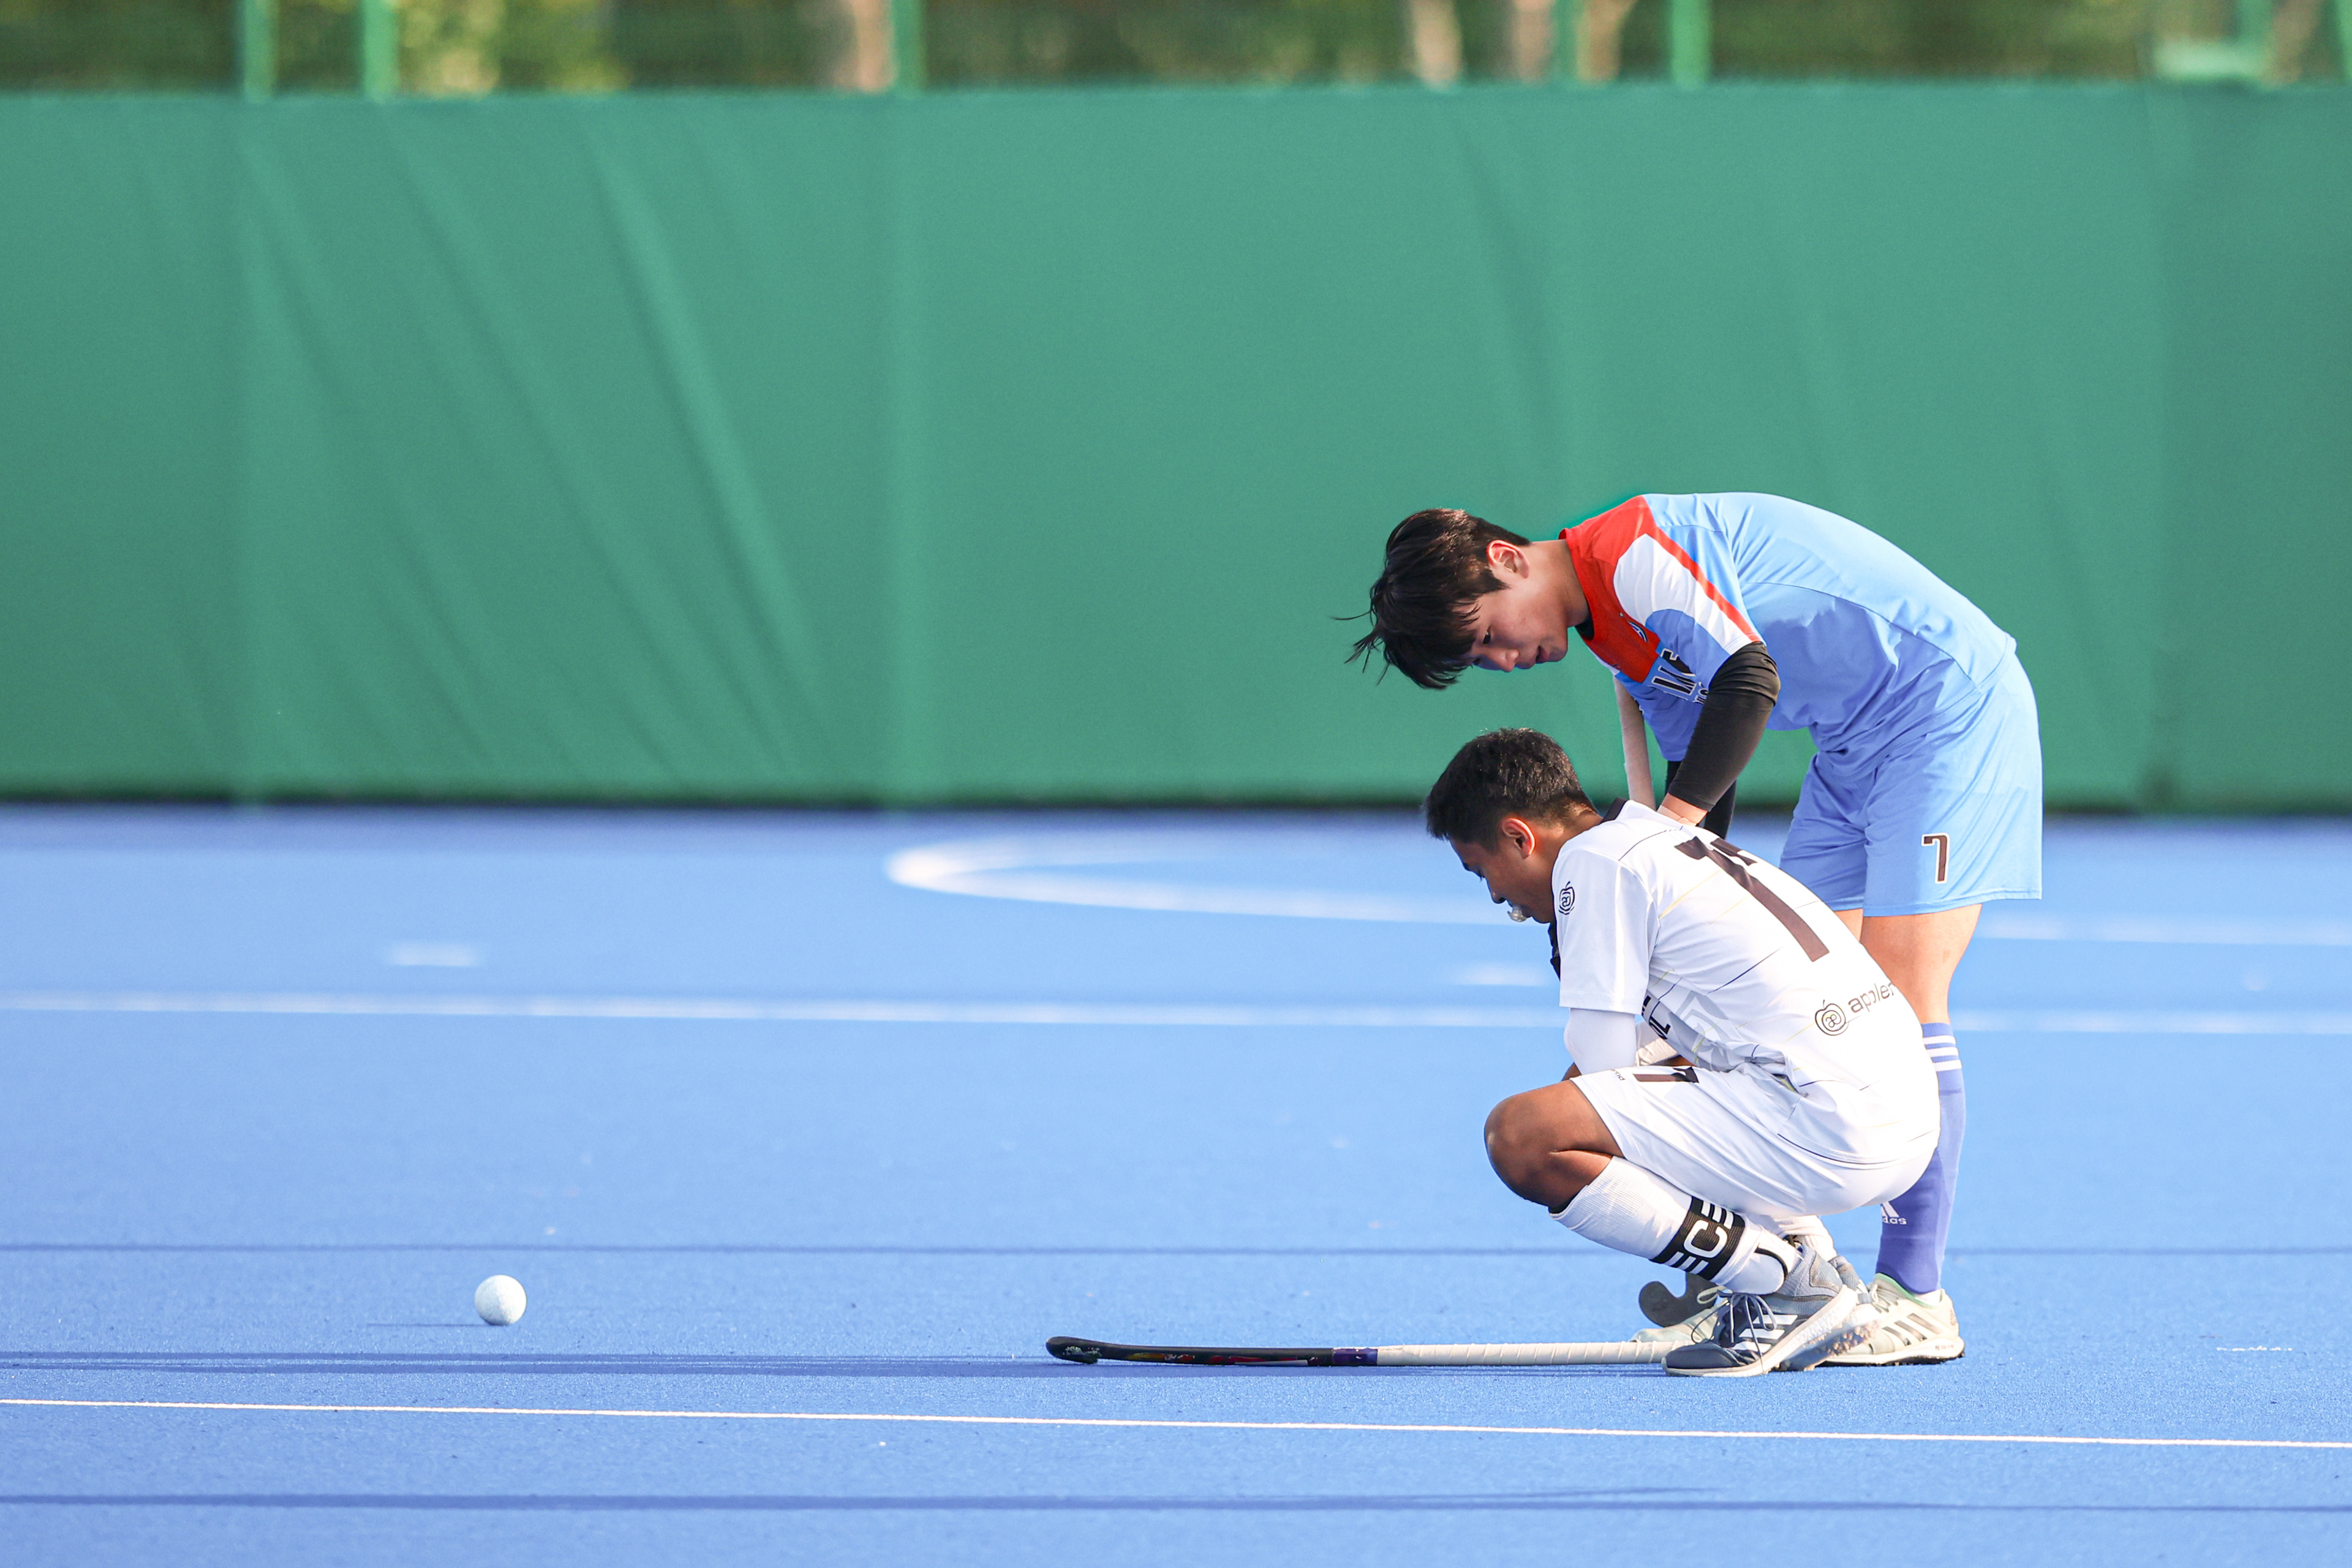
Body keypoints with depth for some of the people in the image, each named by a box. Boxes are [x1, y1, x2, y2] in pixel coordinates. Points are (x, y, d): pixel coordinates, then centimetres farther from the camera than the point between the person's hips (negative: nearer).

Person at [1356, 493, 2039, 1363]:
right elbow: (1699, 810, 16)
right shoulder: (1623, 641, 12)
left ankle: (1916, 1301, -10)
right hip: (1855, 744, 10)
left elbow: (1750, 680, -27)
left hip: (1950, 704, -10)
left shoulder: (1631, 551, -17)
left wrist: (1663, 832, -24)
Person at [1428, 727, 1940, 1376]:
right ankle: (1811, 1260, 15)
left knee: (1518, 1136, -16)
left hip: (1830, 1133, -10)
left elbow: (1603, 1055, -6)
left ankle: (1793, 1283, -10)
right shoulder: (1669, 841, 26)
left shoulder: (1593, 861, -4)